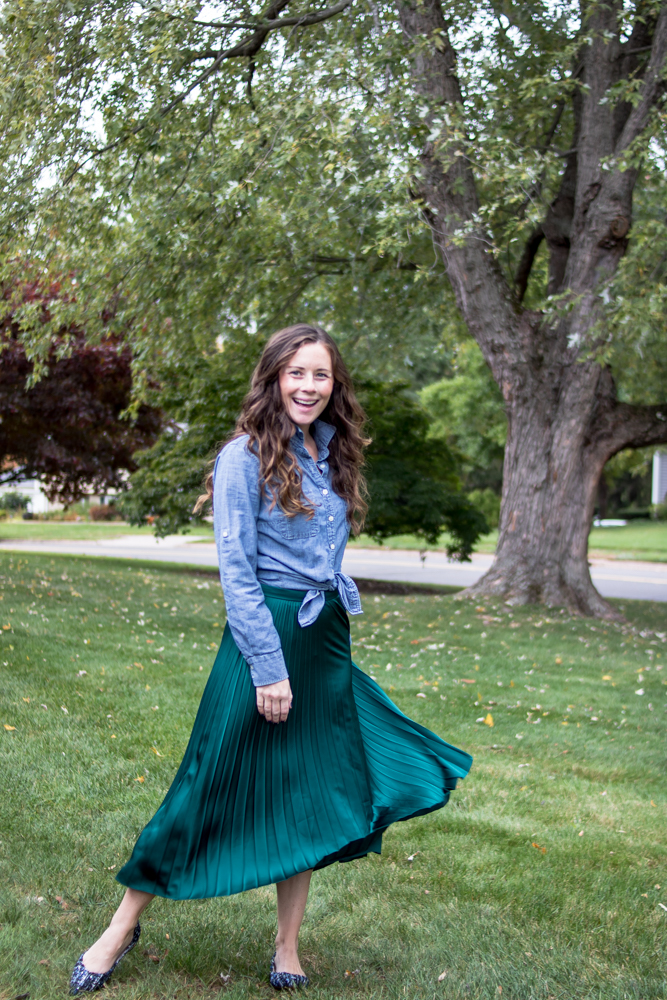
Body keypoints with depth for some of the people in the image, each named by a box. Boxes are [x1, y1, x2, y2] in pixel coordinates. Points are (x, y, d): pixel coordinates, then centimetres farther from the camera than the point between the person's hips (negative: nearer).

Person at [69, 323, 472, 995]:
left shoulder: (330, 456, 11)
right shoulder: (246, 456, -10)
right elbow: (235, 569, -14)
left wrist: (328, 639, 15)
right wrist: (269, 664, -18)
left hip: (326, 639, 7)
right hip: (265, 633, -7)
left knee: (310, 794, 10)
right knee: (218, 787, 0)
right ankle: (123, 928, 18)